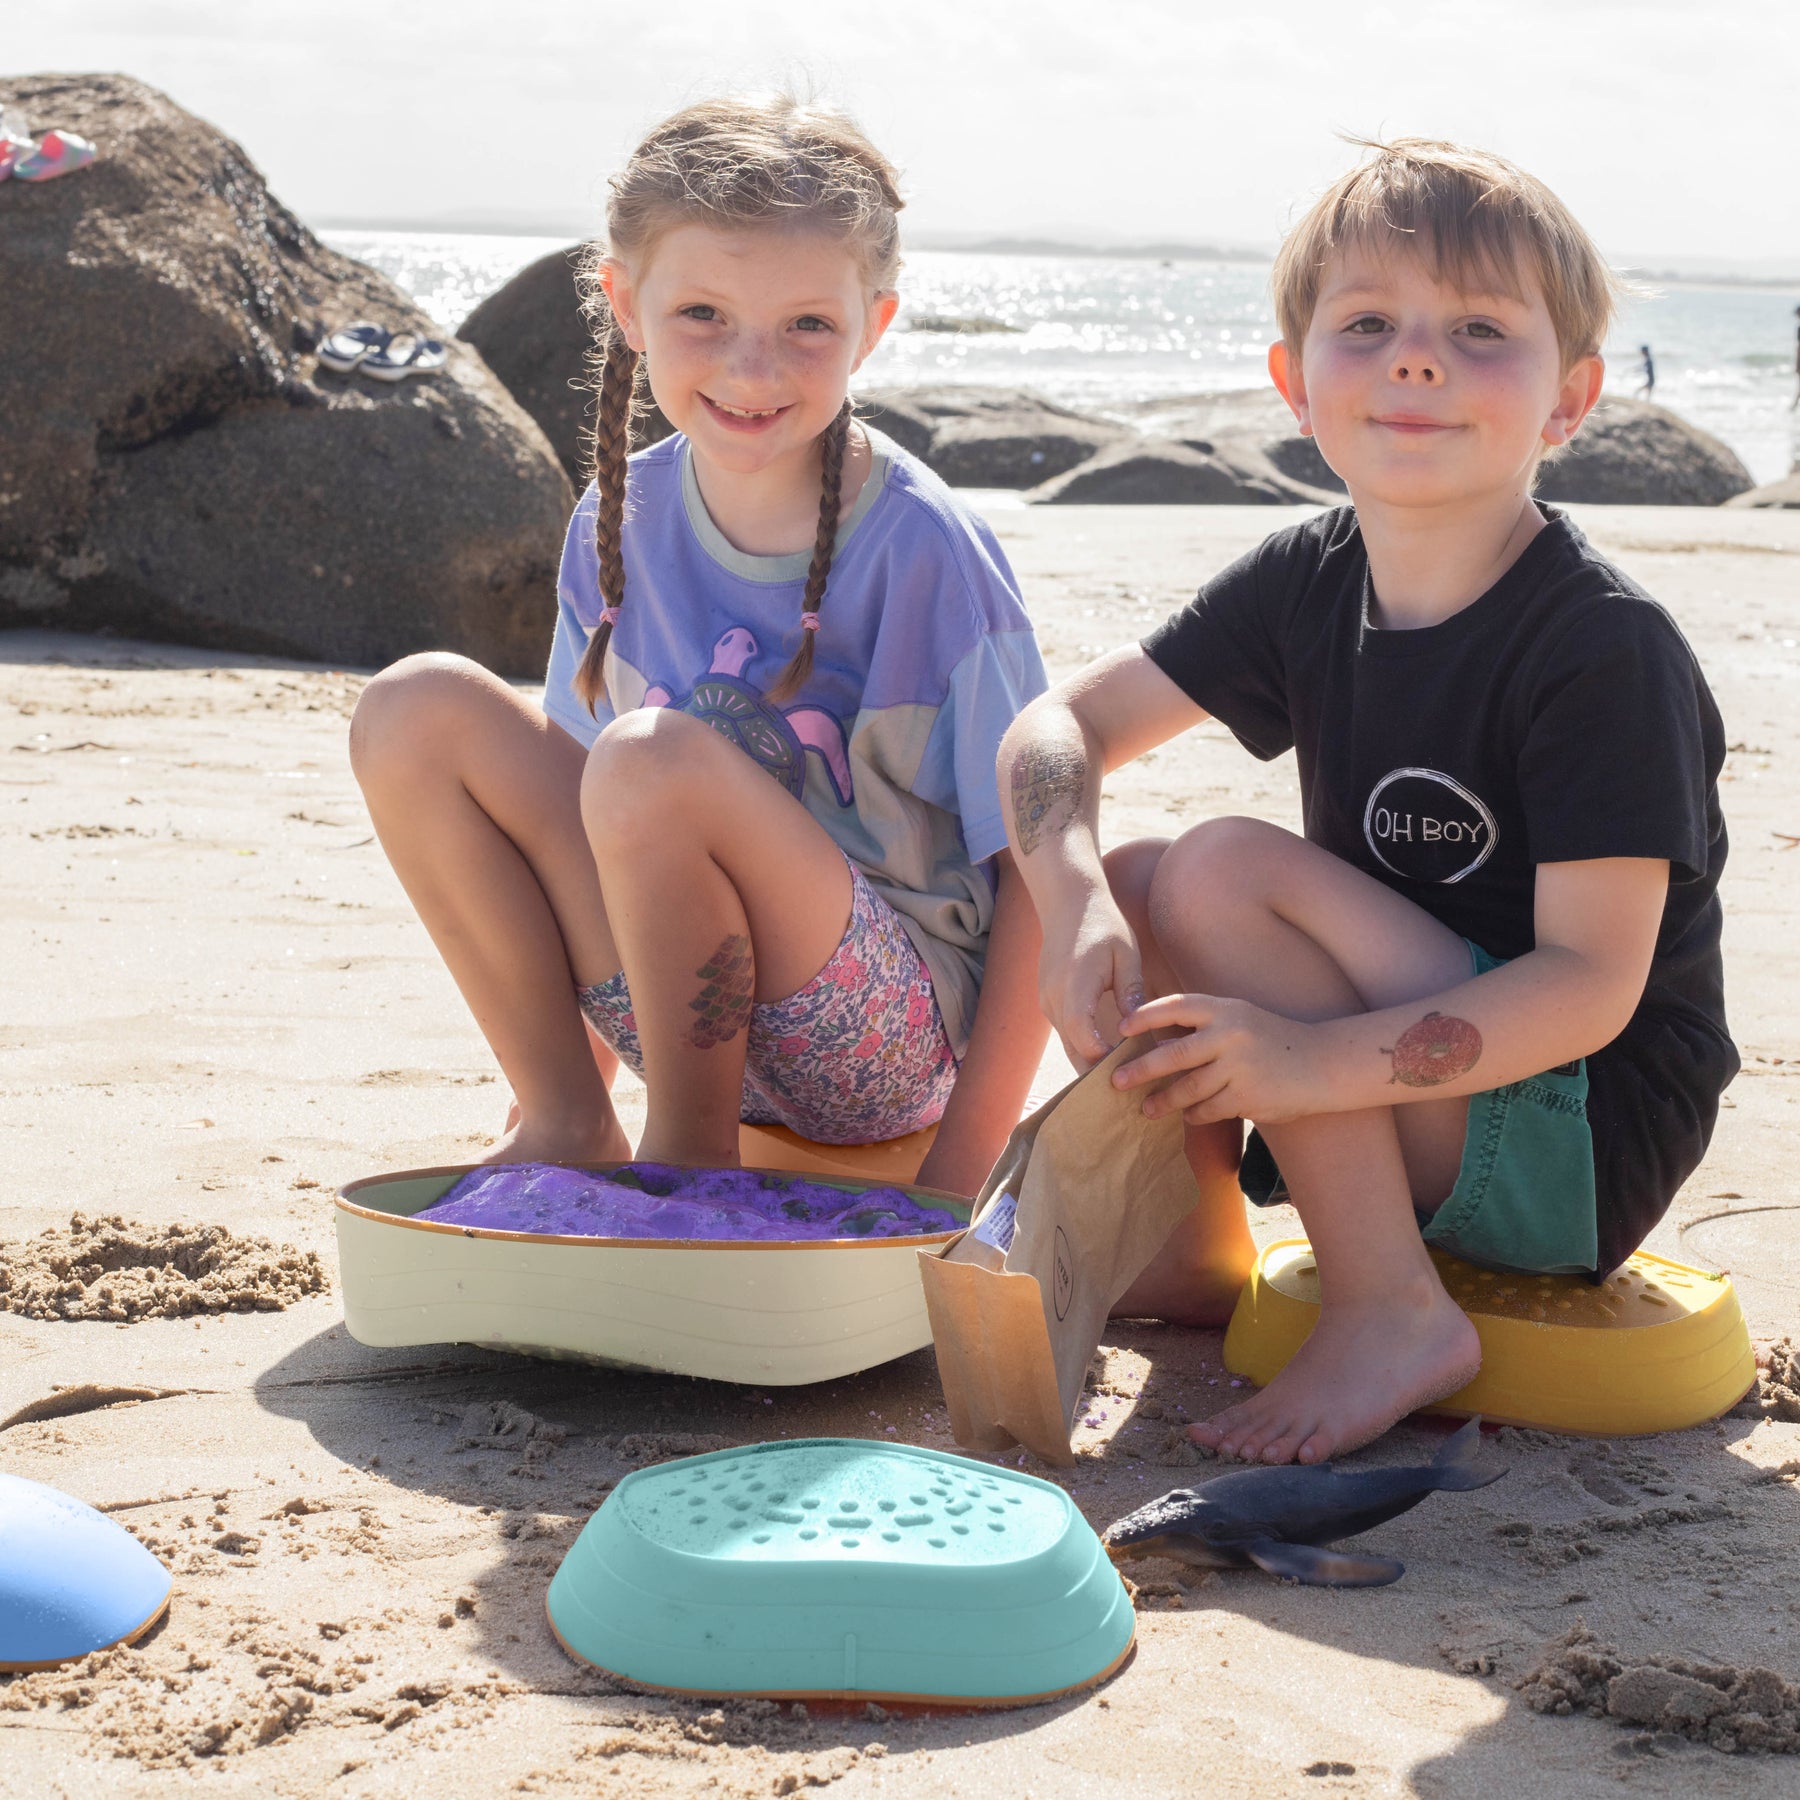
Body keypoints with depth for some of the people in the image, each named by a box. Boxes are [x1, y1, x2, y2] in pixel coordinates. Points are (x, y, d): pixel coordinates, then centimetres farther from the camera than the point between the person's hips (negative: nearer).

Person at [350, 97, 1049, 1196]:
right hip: (693, 1005, 6)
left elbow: (1042, 871, -14)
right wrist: (574, 1088, 14)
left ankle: (692, 1152, -8)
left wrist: (952, 1190, -17)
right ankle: (568, 1126, -1)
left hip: (891, 1041, -5)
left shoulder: (922, 551, -16)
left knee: (657, 761, -31)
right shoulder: (622, 524, 0)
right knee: (418, 711, -10)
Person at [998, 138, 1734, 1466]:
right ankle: (1203, 1259, 10)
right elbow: (1061, 727, 2)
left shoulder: (1606, 646, -20)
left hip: (1589, 1139, -7)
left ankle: (1394, 1316, -16)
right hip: (1405, 1113, 7)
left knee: (1224, 871, -22)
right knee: (1127, 884, -5)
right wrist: (1075, 903, -20)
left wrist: (1321, 1060, -36)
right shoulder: (1308, 585, 0)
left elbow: (1594, 984, -25)